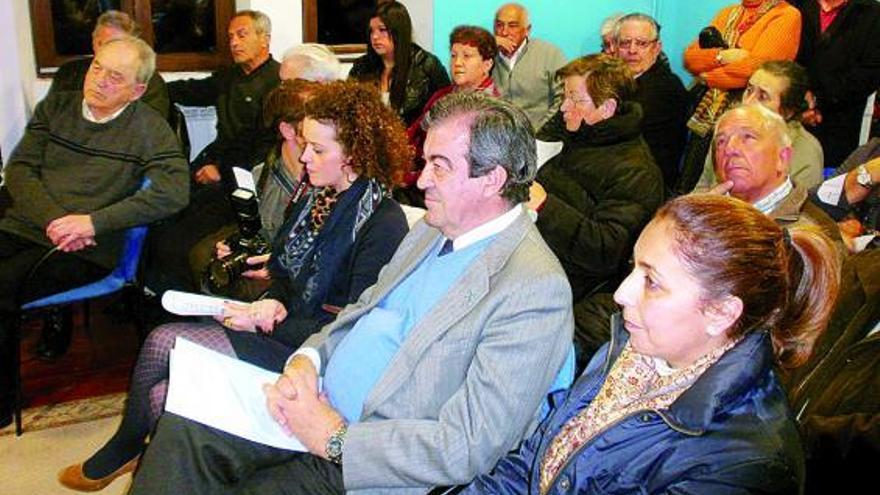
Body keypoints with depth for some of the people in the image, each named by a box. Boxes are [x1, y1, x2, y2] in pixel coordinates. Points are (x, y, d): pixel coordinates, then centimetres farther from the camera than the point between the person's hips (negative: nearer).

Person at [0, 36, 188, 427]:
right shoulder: (55, 107, 11)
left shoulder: (148, 128, -2)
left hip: (84, 251, -4)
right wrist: (53, 219, -11)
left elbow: (173, 192, -15)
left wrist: (93, 222, -18)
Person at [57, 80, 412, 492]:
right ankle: (124, 449, 14)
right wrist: (272, 303, -6)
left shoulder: (383, 223, -17)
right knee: (162, 340, -10)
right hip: (282, 328, 8)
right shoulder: (315, 198, 9)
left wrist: (270, 320, -17)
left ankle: (122, 450, 17)